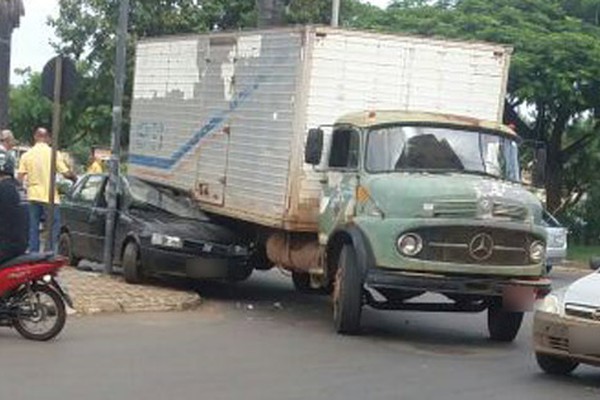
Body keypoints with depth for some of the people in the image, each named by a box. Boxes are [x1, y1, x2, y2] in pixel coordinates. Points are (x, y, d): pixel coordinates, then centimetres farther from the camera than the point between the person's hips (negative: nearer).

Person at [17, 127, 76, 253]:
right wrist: (74, 178, 10)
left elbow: (20, 177, -3)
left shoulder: (27, 155, 1)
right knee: (54, 226, 4)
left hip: (33, 195, 3)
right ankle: (50, 252, 0)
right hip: (49, 196, -3)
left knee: (33, 227, 10)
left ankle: (33, 253, 12)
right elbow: (66, 173, -9)